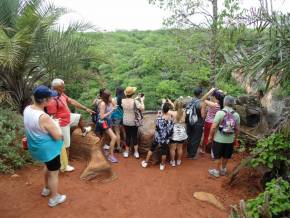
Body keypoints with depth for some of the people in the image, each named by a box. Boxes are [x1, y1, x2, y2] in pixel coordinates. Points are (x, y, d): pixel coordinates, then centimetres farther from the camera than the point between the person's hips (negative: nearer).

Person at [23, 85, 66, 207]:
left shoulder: (27, 109, -8)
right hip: (48, 149, -9)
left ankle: (46, 189, 51)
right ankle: (54, 198, 32)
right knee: (54, 173, 13)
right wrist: (55, 125, -7)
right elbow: (58, 136, -26)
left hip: (35, 147, 9)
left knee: (48, 166, 32)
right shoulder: (43, 117, -34)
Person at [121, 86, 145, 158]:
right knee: (134, 136, 12)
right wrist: (142, 100, -7)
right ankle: (136, 152, 20)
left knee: (127, 136, 16)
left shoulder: (123, 101, -8)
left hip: (125, 122, 3)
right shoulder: (135, 101, -21)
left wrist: (136, 98, 15)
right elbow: (142, 108, -20)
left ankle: (126, 152, 25)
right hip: (133, 122, -3)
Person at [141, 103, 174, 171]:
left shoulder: (159, 117, -22)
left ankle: (145, 162, 28)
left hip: (158, 137, -1)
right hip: (166, 138, 1)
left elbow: (157, 128, -14)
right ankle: (162, 165, 32)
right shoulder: (171, 116, -13)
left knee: (152, 148, 17)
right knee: (164, 151, 17)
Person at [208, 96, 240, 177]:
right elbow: (237, 129, 1)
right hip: (230, 140, 4)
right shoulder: (236, 115, -5)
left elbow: (213, 127, -18)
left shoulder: (220, 113, -18)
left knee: (218, 156, 13)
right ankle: (223, 170, 37)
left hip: (219, 139, -3)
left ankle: (217, 171, 25)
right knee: (226, 156, 20)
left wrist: (210, 136, -4)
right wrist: (235, 138, 16)